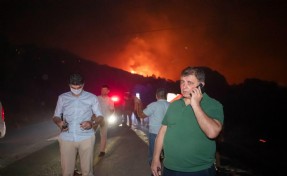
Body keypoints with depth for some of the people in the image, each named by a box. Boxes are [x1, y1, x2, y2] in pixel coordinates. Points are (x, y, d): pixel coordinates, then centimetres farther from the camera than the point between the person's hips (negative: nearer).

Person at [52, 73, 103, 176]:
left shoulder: (92, 97, 3)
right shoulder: (62, 98, 8)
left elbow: (100, 116, 6)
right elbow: (56, 116, 13)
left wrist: (91, 123, -16)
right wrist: (59, 122, -11)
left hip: (86, 137, -1)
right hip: (66, 138, 1)